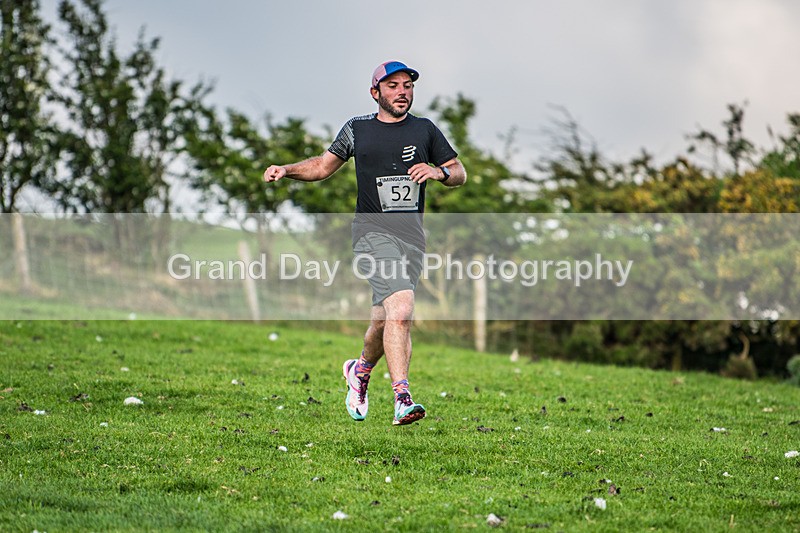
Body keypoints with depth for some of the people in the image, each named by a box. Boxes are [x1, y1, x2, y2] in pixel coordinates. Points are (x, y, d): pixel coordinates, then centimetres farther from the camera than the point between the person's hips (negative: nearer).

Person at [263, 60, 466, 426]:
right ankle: (402, 398, -28)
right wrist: (286, 170, 7)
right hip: (373, 230, -3)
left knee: (386, 317, 10)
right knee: (400, 309, -23)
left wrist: (439, 172, -6)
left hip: (412, 235, 3)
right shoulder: (356, 130, 10)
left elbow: (460, 173, 16)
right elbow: (324, 165, 22)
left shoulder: (425, 131, 11)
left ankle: (361, 369, 41)